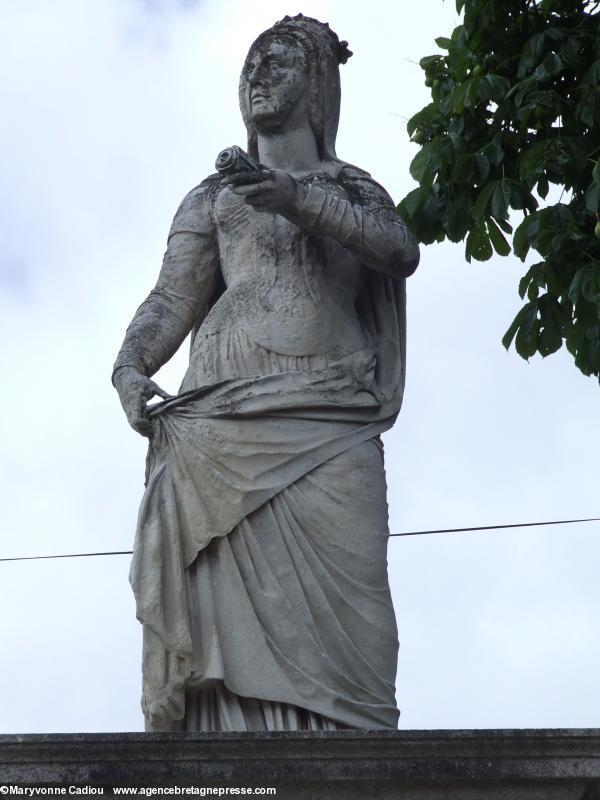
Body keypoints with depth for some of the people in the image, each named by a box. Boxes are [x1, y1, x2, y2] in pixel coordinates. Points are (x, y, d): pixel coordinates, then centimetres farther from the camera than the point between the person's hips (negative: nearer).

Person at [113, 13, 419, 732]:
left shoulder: (356, 188, 24)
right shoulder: (214, 196, 25)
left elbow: (400, 253, 2)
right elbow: (171, 300, 13)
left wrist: (304, 199, -12)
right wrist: (131, 366, -7)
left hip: (332, 428, 0)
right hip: (223, 420, 0)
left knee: (335, 624, -13)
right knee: (233, 617, -12)